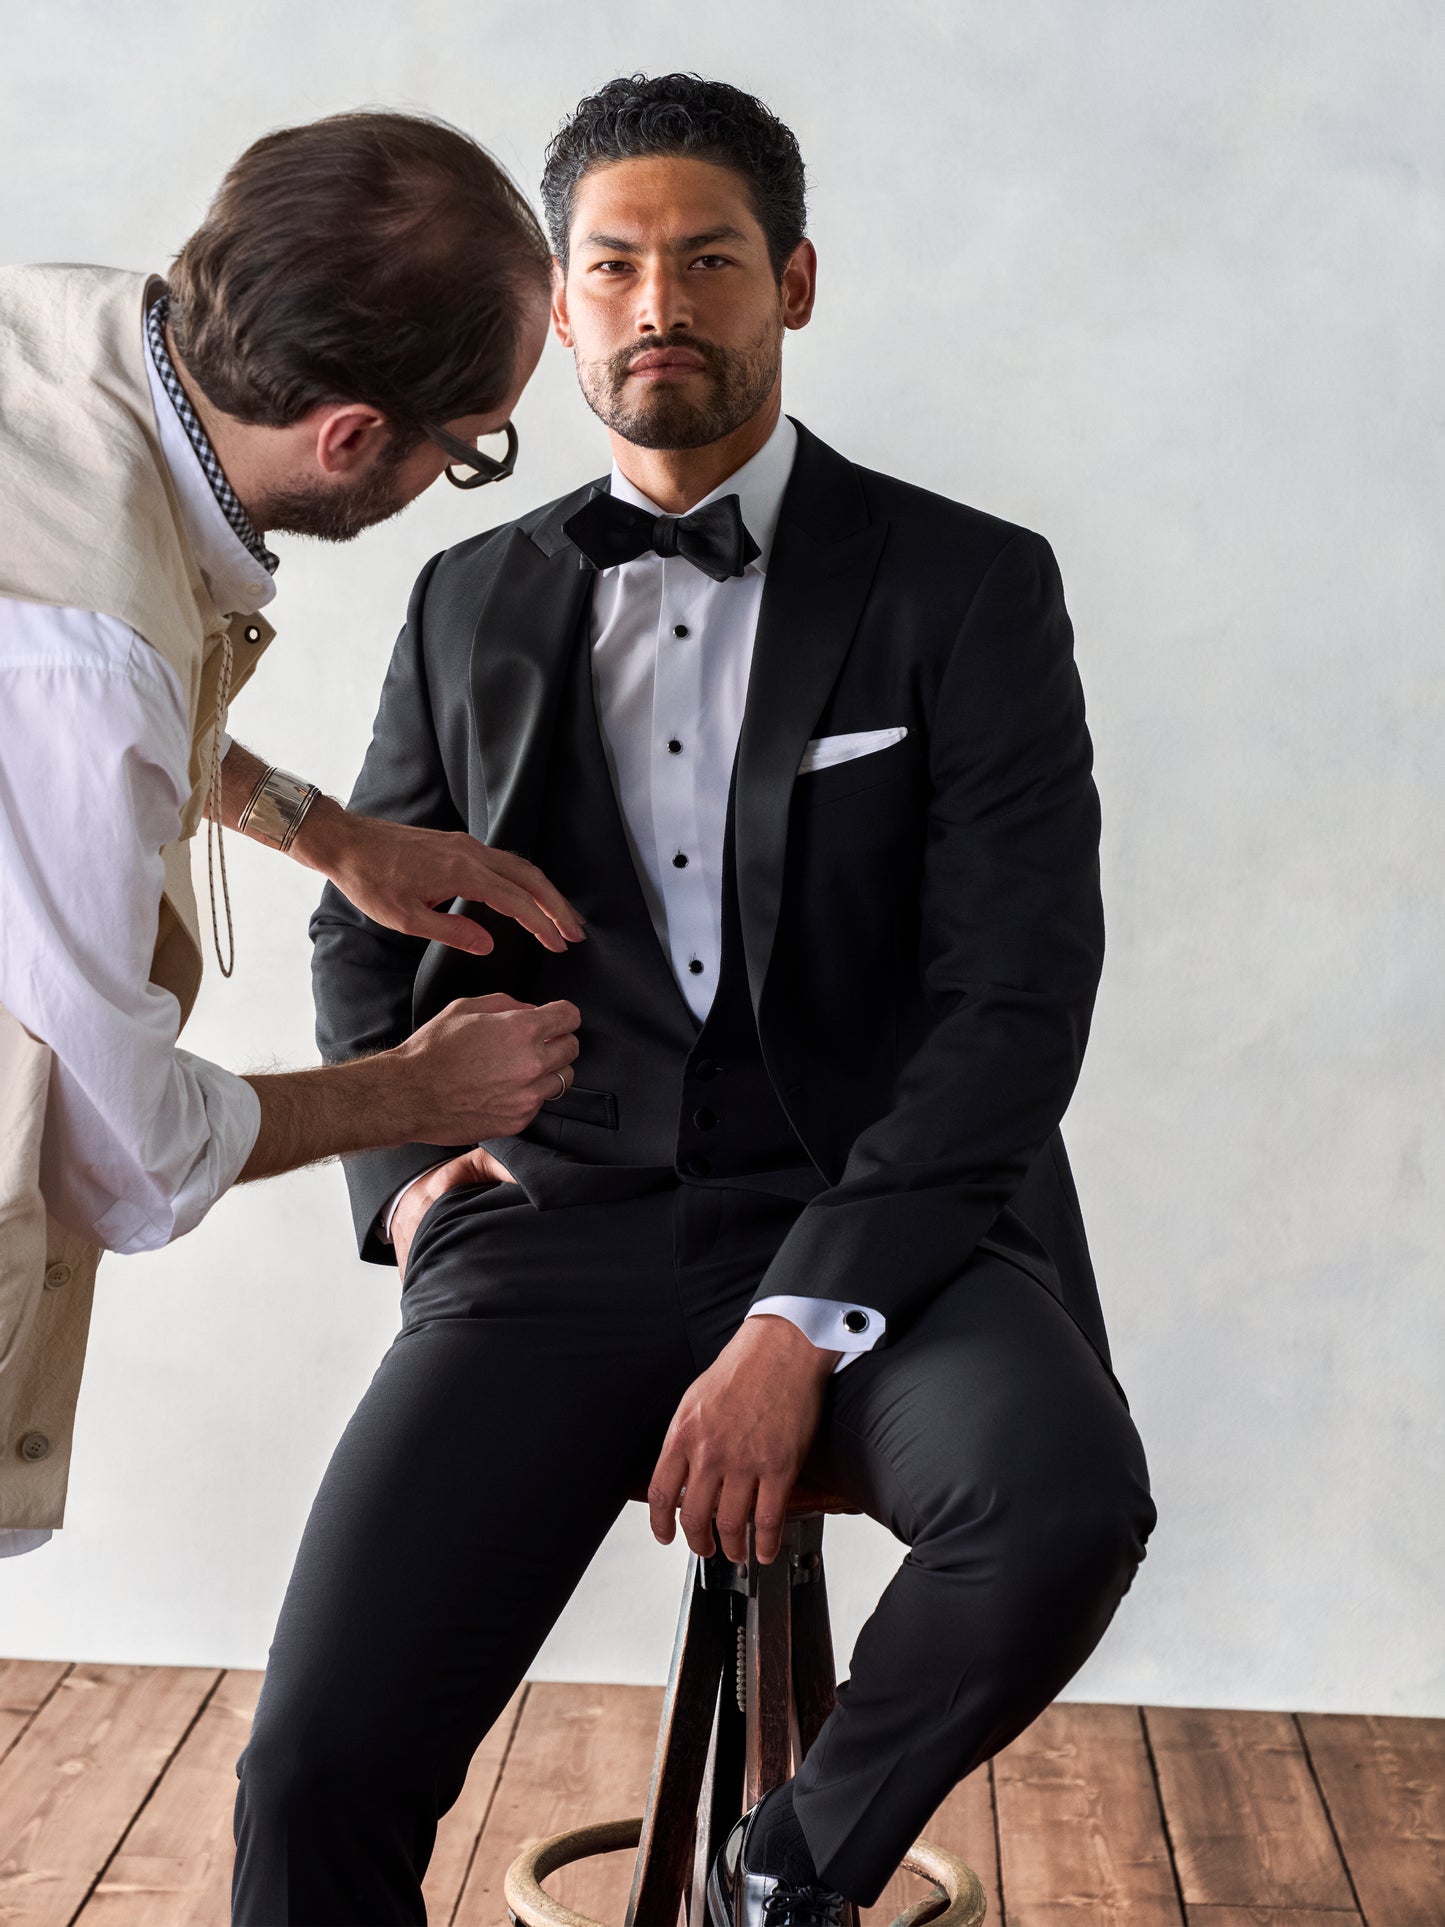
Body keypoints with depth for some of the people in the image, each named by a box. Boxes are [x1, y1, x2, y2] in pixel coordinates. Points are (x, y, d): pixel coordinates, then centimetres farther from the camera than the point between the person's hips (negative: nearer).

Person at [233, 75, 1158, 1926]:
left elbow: (1016, 992, -5)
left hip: (873, 1215, -1)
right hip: (557, 1218, 2)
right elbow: (362, 928, 24)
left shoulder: (969, 586, 3)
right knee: (317, 1768, -20)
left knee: (1064, 1499, -33)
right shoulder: (474, 601, 15)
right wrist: (403, 1163, 2)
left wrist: (804, 1324, -17)